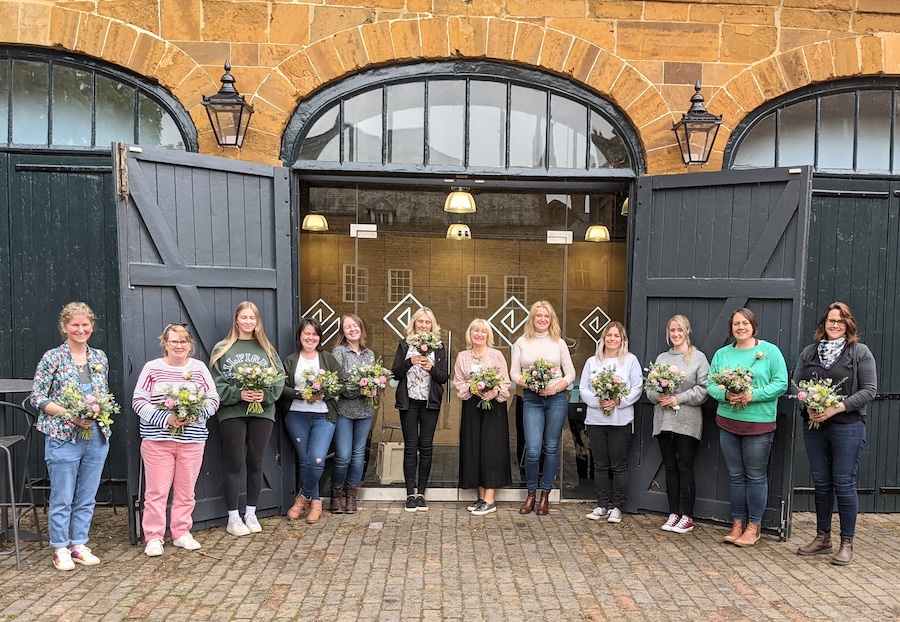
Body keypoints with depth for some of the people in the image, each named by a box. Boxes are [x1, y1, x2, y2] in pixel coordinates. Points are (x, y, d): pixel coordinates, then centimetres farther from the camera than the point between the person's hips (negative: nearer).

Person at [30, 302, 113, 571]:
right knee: (62, 498, 6)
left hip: (97, 437, 4)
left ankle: (79, 545, 25)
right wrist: (70, 415, -18)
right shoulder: (52, 358, -6)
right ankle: (60, 549, 22)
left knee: (87, 498, 12)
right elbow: (37, 398, -7)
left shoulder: (100, 357, 7)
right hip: (63, 438, -4)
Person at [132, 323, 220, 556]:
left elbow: (213, 399, 5)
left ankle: (181, 533, 23)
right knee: (156, 491, 2)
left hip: (192, 440, 2)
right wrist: (164, 419, -16)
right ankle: (154, 537, 15)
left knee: (186, 491, 10)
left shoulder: (199, 368, 6)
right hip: (157, 440, -2)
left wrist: (196, 415, -14)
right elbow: (138, 401, -4)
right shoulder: (152, 368, 0)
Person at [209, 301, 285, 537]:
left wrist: (265, 395, -15)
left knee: (255, 464, 9)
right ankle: (233, 518, 13)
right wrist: (238, 394, -18)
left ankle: (251, 514, 22)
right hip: (231, 413, -2)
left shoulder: (267, 349, 9)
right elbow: (216, 383, -5)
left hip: (262, 412, 2)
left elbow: (279, 379, 2)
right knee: (235, 464, 2)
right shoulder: (222, 349, 2)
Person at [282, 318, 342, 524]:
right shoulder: (290, 361, 8)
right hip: (296, 416, 1)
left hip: (323, 416, -1)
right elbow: (282, 389, 0)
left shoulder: (328, 359, 7)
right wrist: (302, 394, -15)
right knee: (305, 461, 4)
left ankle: (304, 497, 10)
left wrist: (323, 395, -15)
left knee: (317, 460, -14)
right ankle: (315, 501, 21)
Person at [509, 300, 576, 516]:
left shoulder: (559, 343, 5)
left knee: (551, 448, 6)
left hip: (556, 399, 1)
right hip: (531, 399, -1)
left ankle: (545, 495, 20)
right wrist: (529, 384, -14)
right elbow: (514, 373, 4)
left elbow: (570, 374, 7)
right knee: (533, 450, -7)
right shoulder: (522, 342, 5)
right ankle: (531, 494, 15)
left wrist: (556, 387, -10)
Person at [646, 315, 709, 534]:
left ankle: (687, 517, 10)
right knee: (670, 467, 10)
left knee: (685, 468, 0)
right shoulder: (662, 358, 13)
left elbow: (703, 389, -8)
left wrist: (678, 399, -14)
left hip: (687, 422, -4)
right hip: (663, 421, 5)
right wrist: (658, 396, -9)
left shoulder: (698, 357, -1)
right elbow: (650, 387, 11)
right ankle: (673, 513, 19)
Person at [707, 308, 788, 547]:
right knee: (736, 475, 12)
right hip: (728, 422, 4)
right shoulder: (722, 354, 8)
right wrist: (726, 394, -15)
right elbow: (710, 384, 6)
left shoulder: (770, 351, -2)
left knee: (756, 476, 5)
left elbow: (781, 384, -7)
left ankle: (753, 526, 17)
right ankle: (737, 523, 22)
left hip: (759, 423, -3)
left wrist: (753, 395, -18)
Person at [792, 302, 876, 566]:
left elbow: (869, 389, -8)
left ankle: (847, 543, 15)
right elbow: (795, 383, 7)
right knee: (821, 483, 12)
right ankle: (822, 538, 24)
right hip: (814, 426, 4)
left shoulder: (860, 352, -2)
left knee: (844, 484, 1)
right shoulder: (810, 351, 8)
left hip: (847, 428, -4)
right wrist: (807, 405, -12)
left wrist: (837, 408, -17)